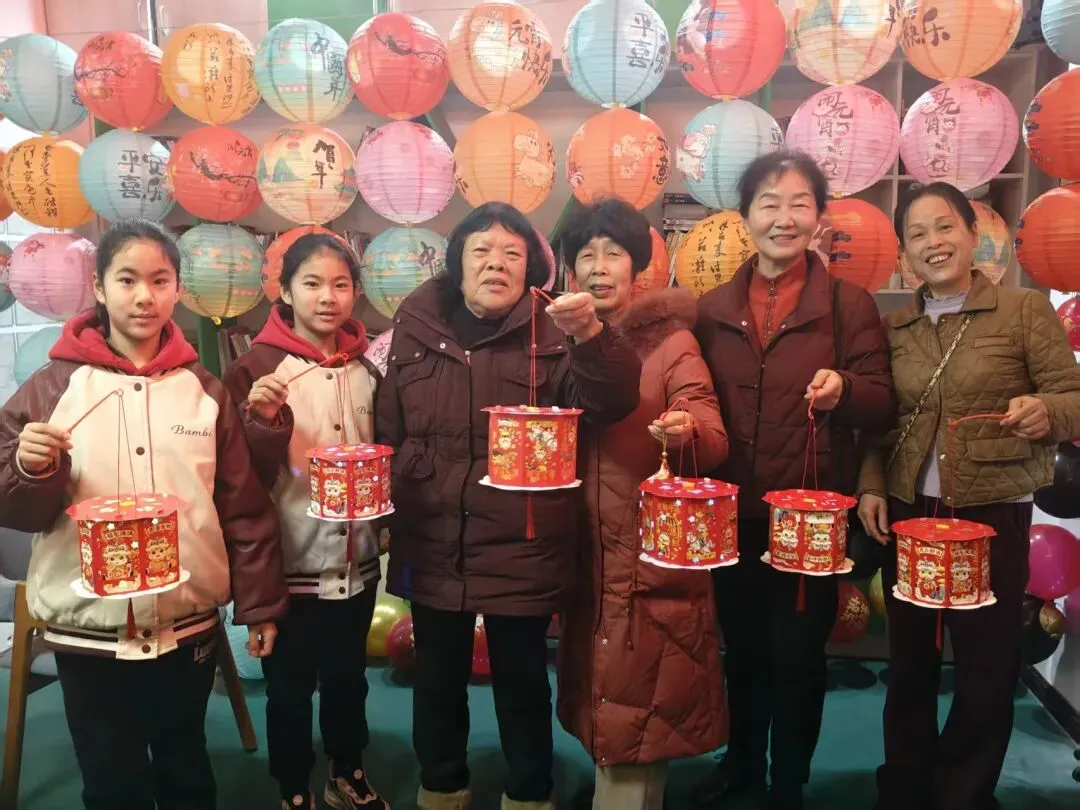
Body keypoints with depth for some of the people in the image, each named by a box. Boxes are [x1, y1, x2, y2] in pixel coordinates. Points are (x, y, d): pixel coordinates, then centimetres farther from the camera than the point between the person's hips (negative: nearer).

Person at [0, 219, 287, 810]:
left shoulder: (205, 390, 0)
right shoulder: (52, 388, -4)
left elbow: (244, 506, 1)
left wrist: (261, 604, 2)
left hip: (189, 626, 1)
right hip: (88, 634, -1)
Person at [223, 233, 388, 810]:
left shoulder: (366, 371, 4)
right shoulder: (257, 368, -10)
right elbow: (246, 475, -13)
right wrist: (265, 418, -29)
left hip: (356, 561, 4)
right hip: (289, 564, -4)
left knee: (348, 678, 21)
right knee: (289, 689, 13)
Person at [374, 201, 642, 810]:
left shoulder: (551, 336, -5)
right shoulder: (415, 332, 2)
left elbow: (612, 403, -19)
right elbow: (386, 437, 6)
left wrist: (592, 335, -36)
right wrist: (389, 520, 3)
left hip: (521, 549, -2)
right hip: (434, 547, 3)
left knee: (523, 683, 15)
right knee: (438, 682, 20)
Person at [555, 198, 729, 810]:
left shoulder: (672, 341, -8)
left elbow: (714, 440, -18)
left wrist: (686, 431, -39)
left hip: (656, 553, -5)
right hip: (588, 551, 5)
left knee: (633, 715, 3)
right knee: (602, 700, 18)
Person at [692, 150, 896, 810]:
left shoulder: (849, 303, -3)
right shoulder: (713, 308, 6)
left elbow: (883, 404, -5)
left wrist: (844, 390, -26)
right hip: (732, 510, 3)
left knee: (798, 653, 8)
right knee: (742, 646, 17)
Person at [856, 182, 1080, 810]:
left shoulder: (1026, 310, -3)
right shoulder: (893, 326, 7)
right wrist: (871, 485, -1)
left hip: (993, 515, -3)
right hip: (907, 513, 3)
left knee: (988, 667, 6)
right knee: (909, 660, 14)